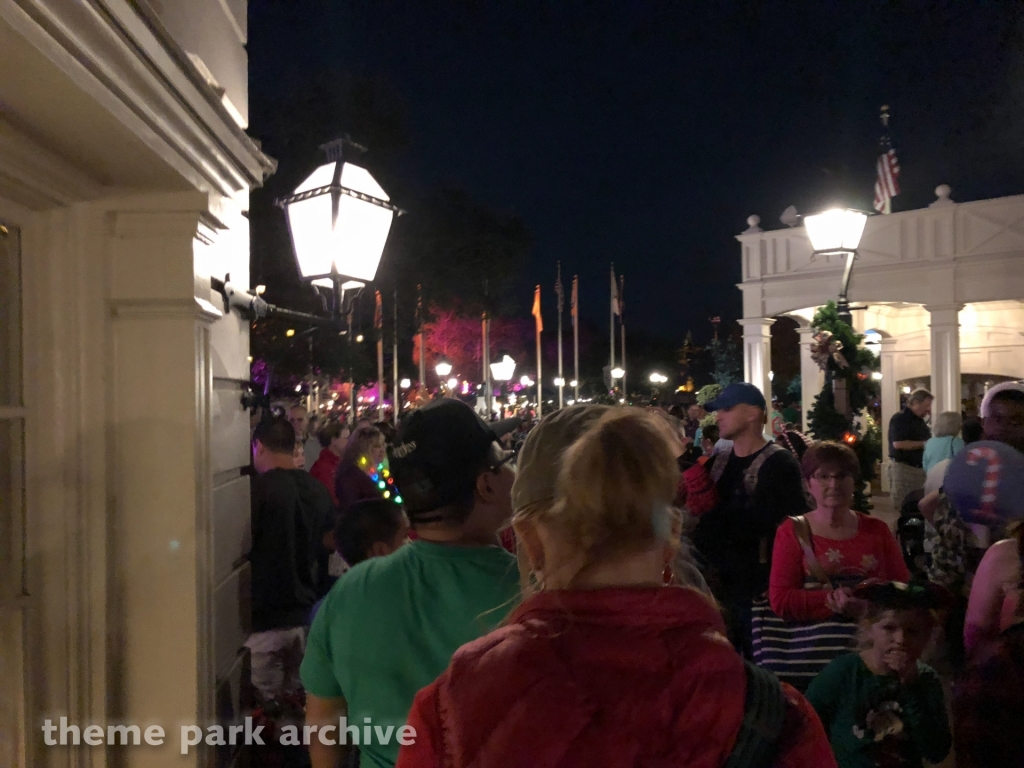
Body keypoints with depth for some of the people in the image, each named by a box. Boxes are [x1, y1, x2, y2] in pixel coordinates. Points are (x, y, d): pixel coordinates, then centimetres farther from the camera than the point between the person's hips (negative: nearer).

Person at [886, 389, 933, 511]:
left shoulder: (920, 421, 15)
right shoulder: (900, 419, -12)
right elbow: (898, 444, -23)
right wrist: (924, 444, -18)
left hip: (919, 467, 8)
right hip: (902, 467, -8)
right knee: (902, 506, -5)